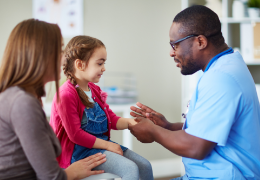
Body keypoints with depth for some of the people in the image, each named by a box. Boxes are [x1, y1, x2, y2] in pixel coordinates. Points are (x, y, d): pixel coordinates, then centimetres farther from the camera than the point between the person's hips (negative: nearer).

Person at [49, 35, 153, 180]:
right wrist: (107, 145, -17)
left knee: (145, 166, 1)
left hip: (102, 143, 9)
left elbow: (112, 120, 13)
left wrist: (129, 122, -8)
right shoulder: (67, 95, -18)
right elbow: (75, 135, -20)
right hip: (79, 151, -9)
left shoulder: (94, 90, 11)